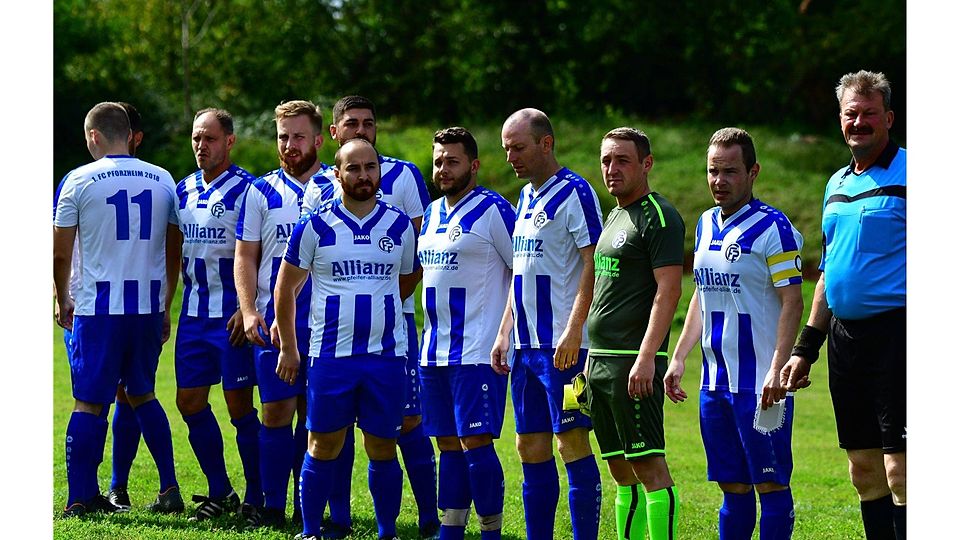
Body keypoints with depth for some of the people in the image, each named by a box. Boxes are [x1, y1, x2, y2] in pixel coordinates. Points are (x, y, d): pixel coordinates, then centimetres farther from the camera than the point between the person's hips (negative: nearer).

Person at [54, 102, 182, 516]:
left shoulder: (80, 181, -4)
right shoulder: (163, 181, 7)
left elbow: (60, 254, -1)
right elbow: (174, 254, 14)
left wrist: (62, 301, 14)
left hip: (99, 309, -4)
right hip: (149, 307, 4)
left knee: (88, 404, 2)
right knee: (142, 395, 19)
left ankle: (81, 498, 1)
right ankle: (169, 487, 15)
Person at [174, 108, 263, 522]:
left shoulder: (246, 189, -9)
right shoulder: (184, 190, 12)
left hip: (232, 314, -7)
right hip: (193, 313, 7)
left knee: (239, 406, -4)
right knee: (189, 401, 6)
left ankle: (255, 498, 6)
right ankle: (219, 492, 18)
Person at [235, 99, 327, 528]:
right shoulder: (262, 193, 6)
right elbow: (245, 256, 7)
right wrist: (248, 310, -5)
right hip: (273, 322, 0)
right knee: (276, 412, -2)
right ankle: (272, 505, 3)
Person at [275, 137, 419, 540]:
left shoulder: (399, 226, 6)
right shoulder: (315, 226, 0)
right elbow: (286, 288, 8)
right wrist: (288, 349, 8)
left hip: (386, 355, 1)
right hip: (330, 354, -1)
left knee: (383, 449, 4)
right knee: (323, 447, 2)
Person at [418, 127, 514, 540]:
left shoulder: (493, 211, -8)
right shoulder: (432, 213, 16)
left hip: (477, 351, -8)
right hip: (434, 351, 8)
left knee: (475, 442, -9)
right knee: (448, 443, 10)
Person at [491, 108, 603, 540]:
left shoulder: (574, 193, -9)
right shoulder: (526, 197, 17)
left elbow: (593, 264, -16)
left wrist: (573, 331, -22)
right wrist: (504, 333, 19)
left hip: (563, 346, -9)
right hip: (527, 345, 9)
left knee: (572, 443, -6)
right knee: (530, 447, 9)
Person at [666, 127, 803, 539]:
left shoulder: (772, 227, -9)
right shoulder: (707, 224, 14)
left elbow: (792, 300, -13)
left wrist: (777, 370, -21)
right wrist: (678, 358, 19)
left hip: (760, 383, -7)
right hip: (715, 380, 7)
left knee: (770, 483, -4)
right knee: (732, 486, 11)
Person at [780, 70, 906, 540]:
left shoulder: (909, 174, -5)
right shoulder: (837, 184, 18)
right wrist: (805, 348, 23)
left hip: (895, 329, -8)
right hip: (844, 337, 8)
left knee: (899, 468, -11)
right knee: (863, 469, 8)